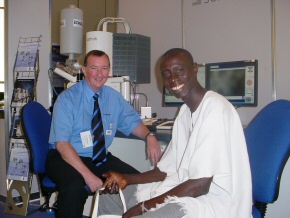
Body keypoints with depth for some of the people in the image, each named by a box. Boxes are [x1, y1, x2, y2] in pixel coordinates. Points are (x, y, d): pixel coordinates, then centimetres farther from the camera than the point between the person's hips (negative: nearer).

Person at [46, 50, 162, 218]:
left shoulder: (114, 97, 3)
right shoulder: (67, 99, -12)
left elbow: (133, 122, 12)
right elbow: (62, 144, -18)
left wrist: (149, 136, -12)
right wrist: (88, 175, -28)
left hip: (101, 159, 5)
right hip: (66, 158, -4)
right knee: (75, 186, -36)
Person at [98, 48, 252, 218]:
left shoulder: (214, 108, -18)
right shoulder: (185, 111, 11)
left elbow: (200, 185, -21)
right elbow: (168, 169, 13)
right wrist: (126, 179, 1)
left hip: (215, 201, -9)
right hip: (185, 190, 9)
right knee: (109, 196, 14)